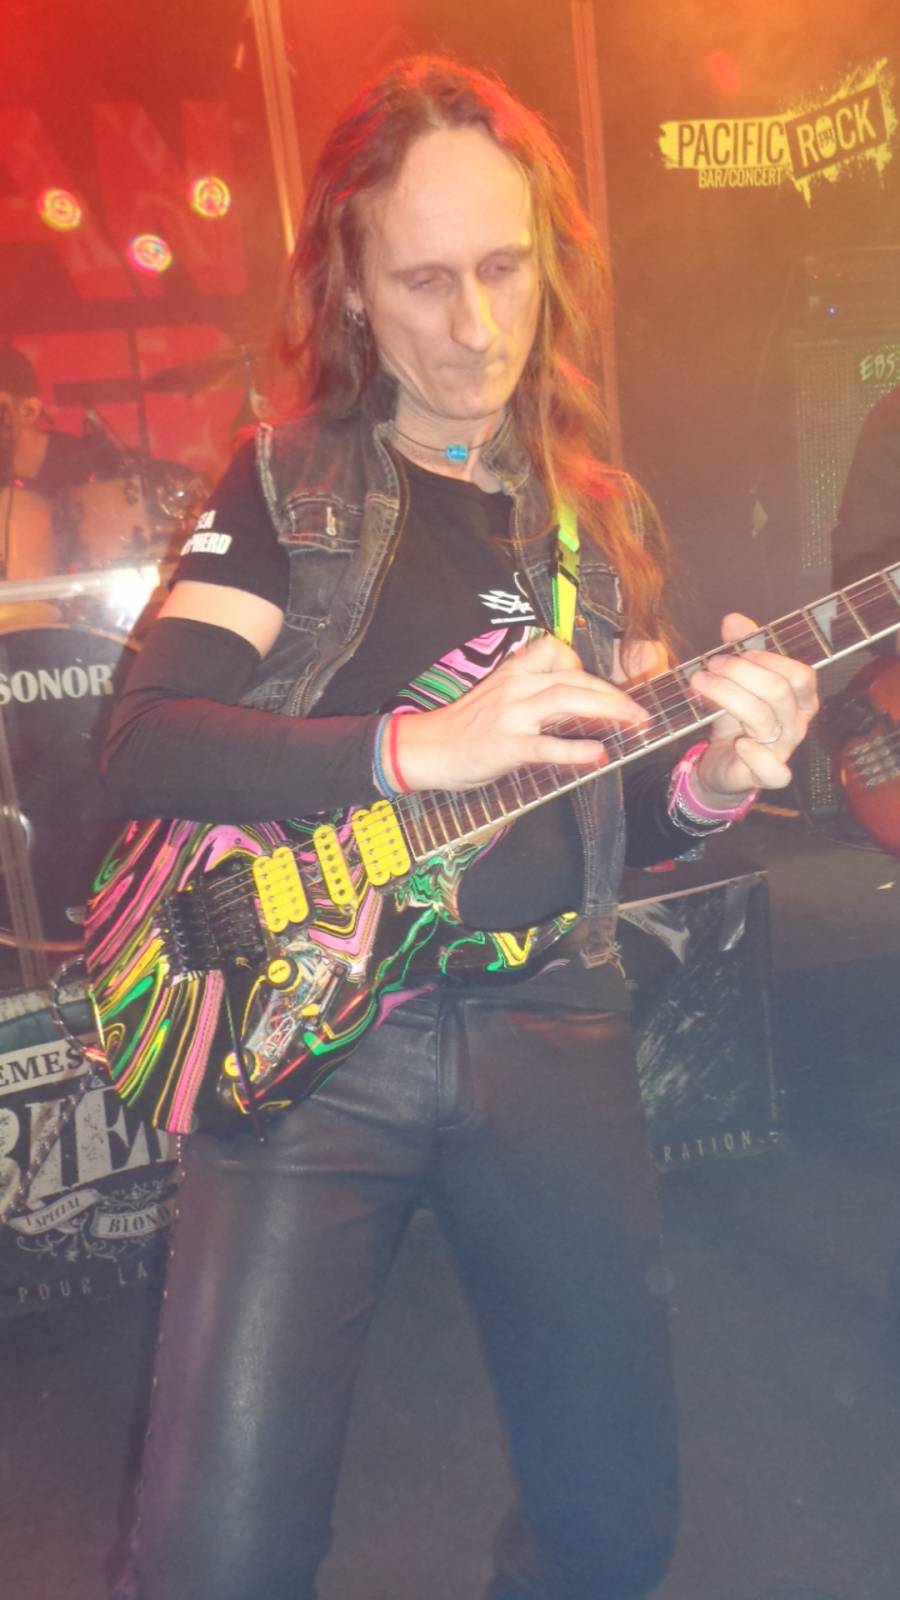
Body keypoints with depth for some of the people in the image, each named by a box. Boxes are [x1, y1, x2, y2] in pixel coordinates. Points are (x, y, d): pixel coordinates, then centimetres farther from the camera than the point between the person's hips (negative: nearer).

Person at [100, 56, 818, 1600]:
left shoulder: (605, 516, 12)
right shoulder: (286, 485, 2)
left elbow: (618, 810, 14)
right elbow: (145, 744, -10)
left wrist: (712, 776, -9)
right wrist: (418, 746, -24)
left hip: (550, 1024, 4)